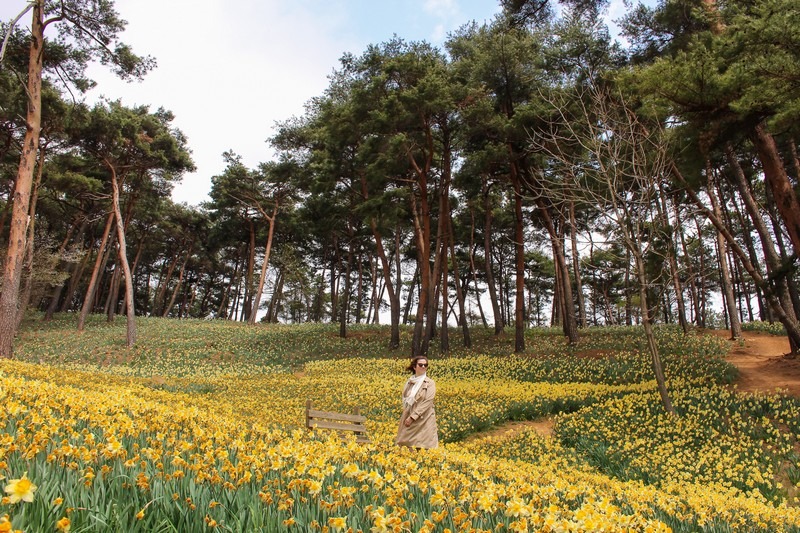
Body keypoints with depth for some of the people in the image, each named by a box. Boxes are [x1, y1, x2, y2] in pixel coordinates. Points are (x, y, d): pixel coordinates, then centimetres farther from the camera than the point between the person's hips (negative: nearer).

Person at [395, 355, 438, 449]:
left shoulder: (430, 383, -5)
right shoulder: (409, 382, 8)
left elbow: (427, 402, -13)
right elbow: (404, 399, 11)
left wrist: (412, 417, -15)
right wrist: (407, 416, -4)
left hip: (424, 420, -4)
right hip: (408, 418, 4)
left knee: (422, 447, -3)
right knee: (406, 446, 7)